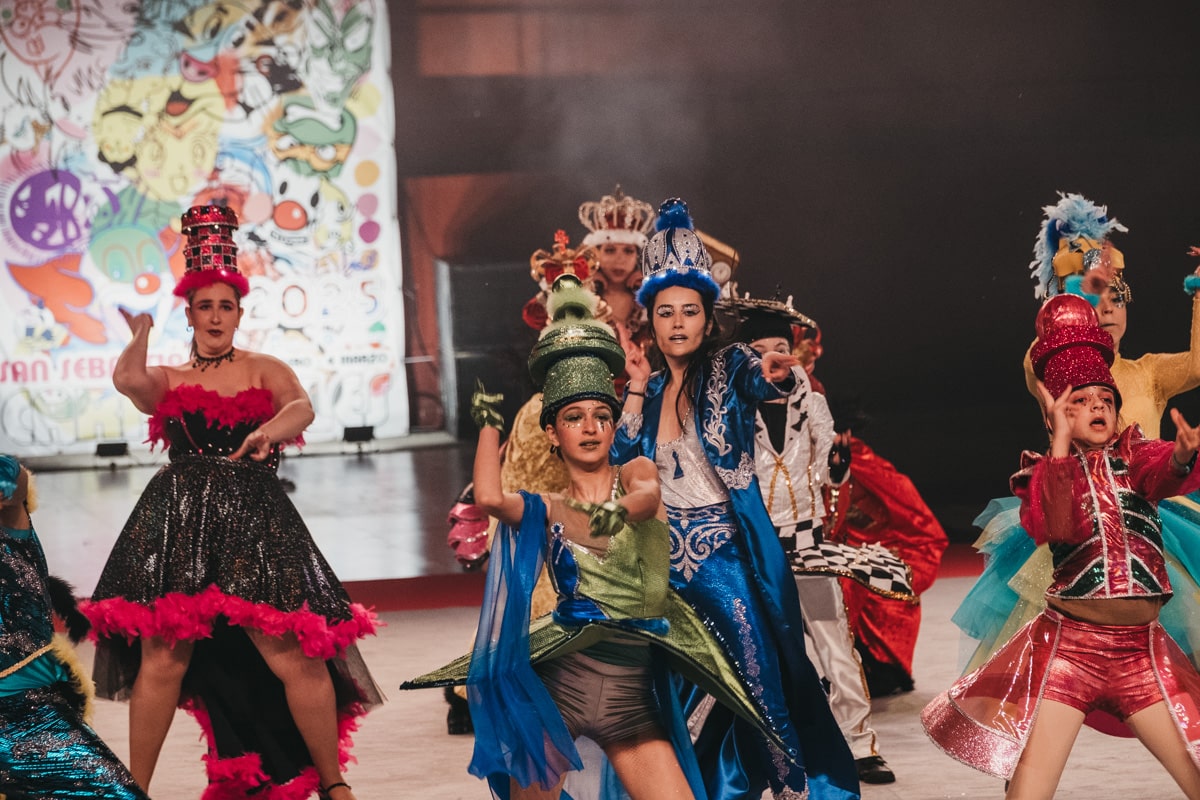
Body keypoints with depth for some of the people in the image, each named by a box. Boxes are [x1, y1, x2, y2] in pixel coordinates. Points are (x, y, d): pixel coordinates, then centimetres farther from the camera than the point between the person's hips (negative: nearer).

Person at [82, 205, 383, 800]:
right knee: (163, 657, -7)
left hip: (254, 523, -1)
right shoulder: (168, 382, 13)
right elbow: (126, 379, -11)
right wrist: (141, 335, 2)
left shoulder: (265, 371, 10)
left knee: (295, 657, -7)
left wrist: (272, 429, -31)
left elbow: (302, 407, -12)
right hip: (179, 523, 1)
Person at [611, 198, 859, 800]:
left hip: (729, 552, -5)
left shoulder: (728, 370, -3)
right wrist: (637, 389, -4)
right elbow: (618, 463, -1)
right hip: (671, 558, 5)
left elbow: (760, 383, -26)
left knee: (761, 678, -11)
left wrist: (777, 374, -49)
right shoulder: (650, 391, 10)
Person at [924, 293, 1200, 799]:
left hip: (1141, 648, 2)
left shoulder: (1134, 455, 9)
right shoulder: (1045, 472, 6)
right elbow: (1053, 525, -18)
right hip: (1067, 645, -2)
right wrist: (1060, 439, -12)